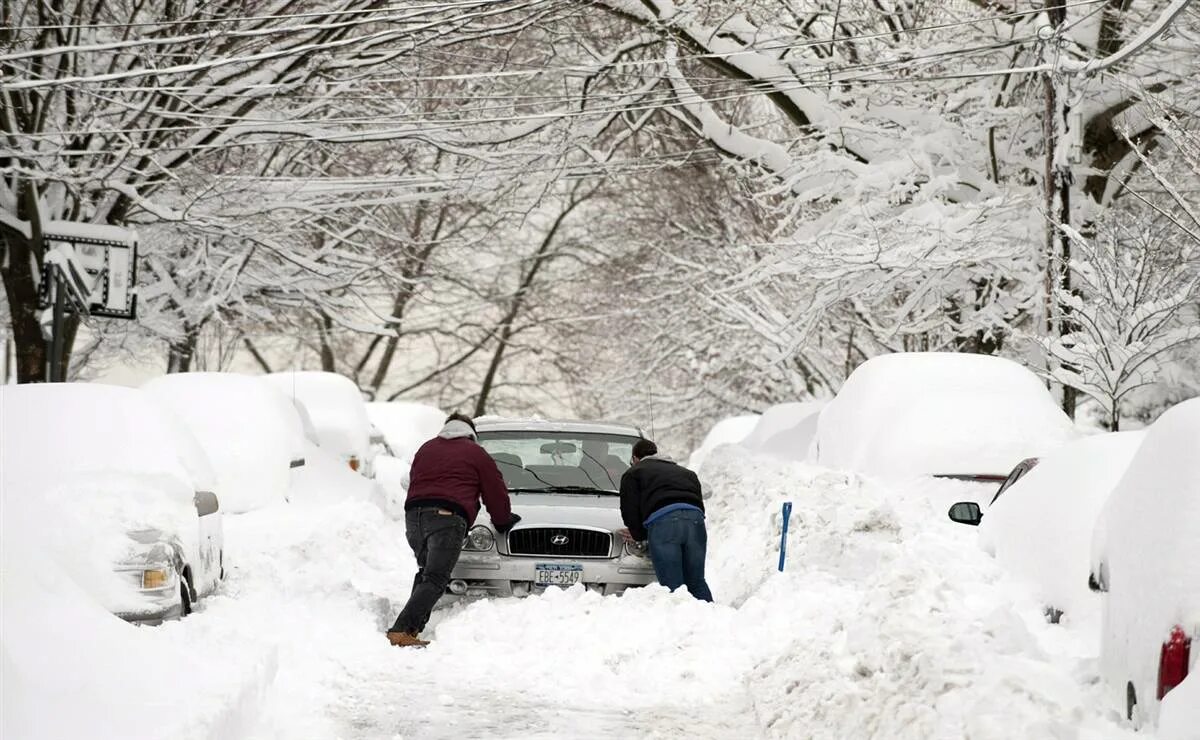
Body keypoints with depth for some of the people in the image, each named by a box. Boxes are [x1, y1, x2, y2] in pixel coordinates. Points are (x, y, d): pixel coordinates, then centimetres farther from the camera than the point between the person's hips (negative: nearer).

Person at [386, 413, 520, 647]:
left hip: (413, 514, 6)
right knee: (435, 579, -11)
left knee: (426, 572, 22)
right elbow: (496, 493, 17)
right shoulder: (476, 454, 16)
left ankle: (413, 627, 5)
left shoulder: (425, 449, 30)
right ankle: (401, 631, -26)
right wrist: (503, 522, 33)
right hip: (447, 516, -6)